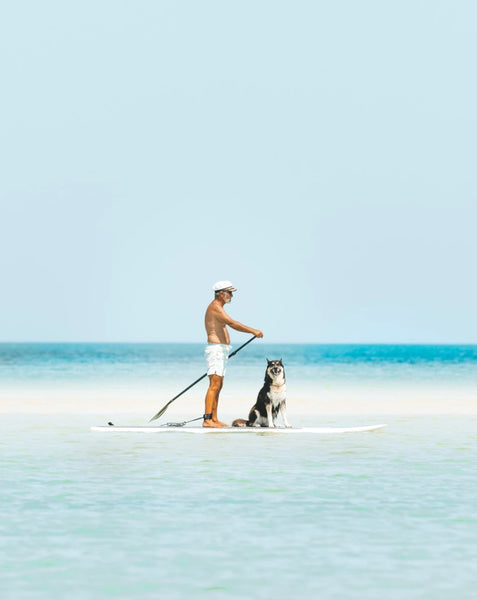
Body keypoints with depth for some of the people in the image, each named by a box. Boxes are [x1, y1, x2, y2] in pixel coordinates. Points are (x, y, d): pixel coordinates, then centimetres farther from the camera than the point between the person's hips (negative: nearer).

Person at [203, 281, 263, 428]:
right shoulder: (215, 307, -13)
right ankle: (207, 420, -21)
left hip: (221, 351, 11)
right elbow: (232, 323, -25)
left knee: (218, 386, 11)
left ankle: (214, 419, 12)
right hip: (216, 349, -11)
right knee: (214, 385, -15)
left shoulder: (217, 308, 21)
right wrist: (253, 331, -24)